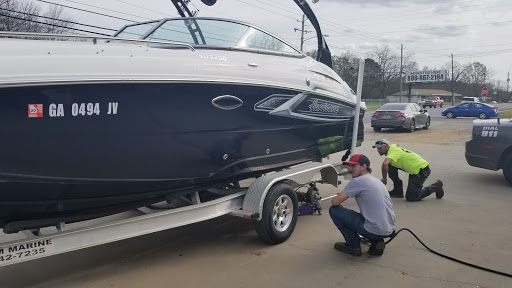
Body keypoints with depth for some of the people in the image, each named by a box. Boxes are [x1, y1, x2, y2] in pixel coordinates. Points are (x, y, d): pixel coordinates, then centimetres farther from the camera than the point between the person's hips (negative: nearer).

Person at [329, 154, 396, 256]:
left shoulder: (358, 181, -11)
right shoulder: (377, 181, 17)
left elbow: (335, 202, -10)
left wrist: (335, 199, 14)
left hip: (375, 231, -9)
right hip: (389, 230, 9)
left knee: (334, 210, -1)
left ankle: (353, 246, 7)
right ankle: (377, 242, 13)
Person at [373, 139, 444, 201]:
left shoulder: (393, 151, -21)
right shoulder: (392, 147, 8)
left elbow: (384, 164, -38)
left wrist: (384, 179, -25)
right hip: (414, 169, 9)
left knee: (410, 197, -10)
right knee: (390, 167, 2)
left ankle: (435, 186, 5)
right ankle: (398, 191, 11)